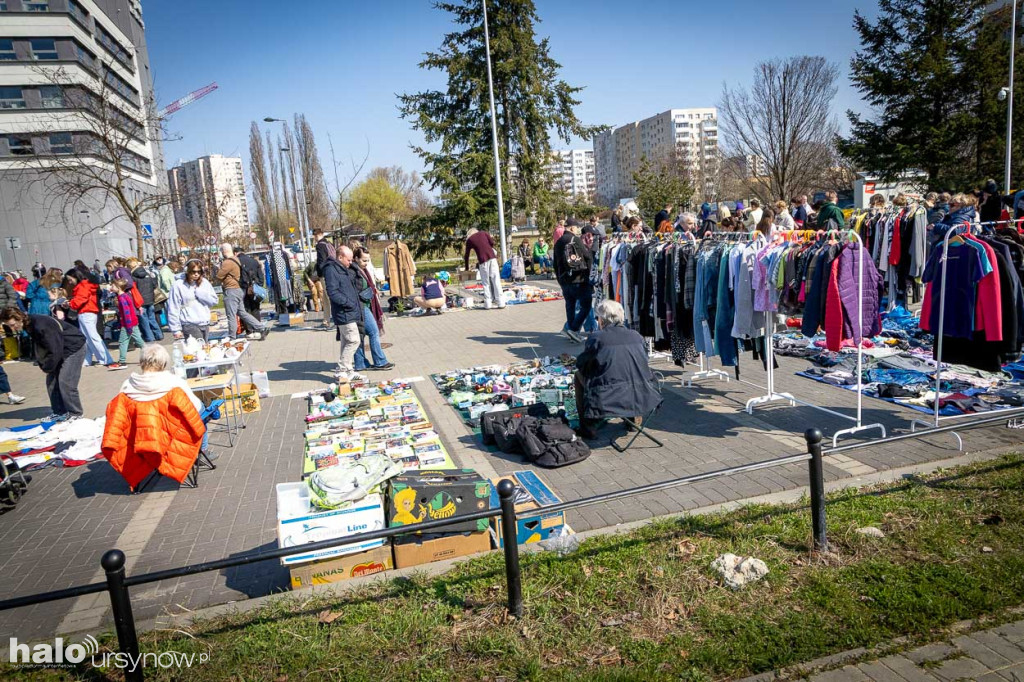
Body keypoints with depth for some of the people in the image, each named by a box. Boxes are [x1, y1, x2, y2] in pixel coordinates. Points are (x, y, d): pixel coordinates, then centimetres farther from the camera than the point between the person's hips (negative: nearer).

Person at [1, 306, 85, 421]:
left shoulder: (41, 326, -30)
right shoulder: (28, 326, -1)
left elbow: (55, 350, -26)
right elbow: (38, 348, 8)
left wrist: (47, 368, -13)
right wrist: (42, 365, -3)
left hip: (75, 347, -9)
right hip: (60, 350, 9)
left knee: (65, 382, -12)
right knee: (51, 380, 6)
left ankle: (75, 414, 0)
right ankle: (60, 412, 15)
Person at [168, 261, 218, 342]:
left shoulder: (204, 282, 8)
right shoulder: (179, 285, -4)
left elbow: (214, 301, 4)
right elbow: (173, 309, -4)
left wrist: (199, 291, -7)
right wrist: (176, 329, -6)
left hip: (205, 324, 5)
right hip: (190, 325, -5)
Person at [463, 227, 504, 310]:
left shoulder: (469, 240, 16)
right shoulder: (483, 233, 20)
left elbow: (466, 255, 20)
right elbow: (492, 243, 7)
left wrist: (467, 268, 30)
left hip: (483, 261, -1)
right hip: (492, 258, 1)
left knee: (486, 282, 6)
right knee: (496, 280, 1)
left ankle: (488, 304, 4)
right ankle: (500, 302, -2)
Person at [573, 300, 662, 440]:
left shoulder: (597, 338, -5)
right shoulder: (637, 336, 8)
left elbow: (580, 364, 4)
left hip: (608, 401, -5)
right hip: (641, 398, 5)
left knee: (579, 375, 20)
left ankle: (588, 427, 20)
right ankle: (634, 418, 38)